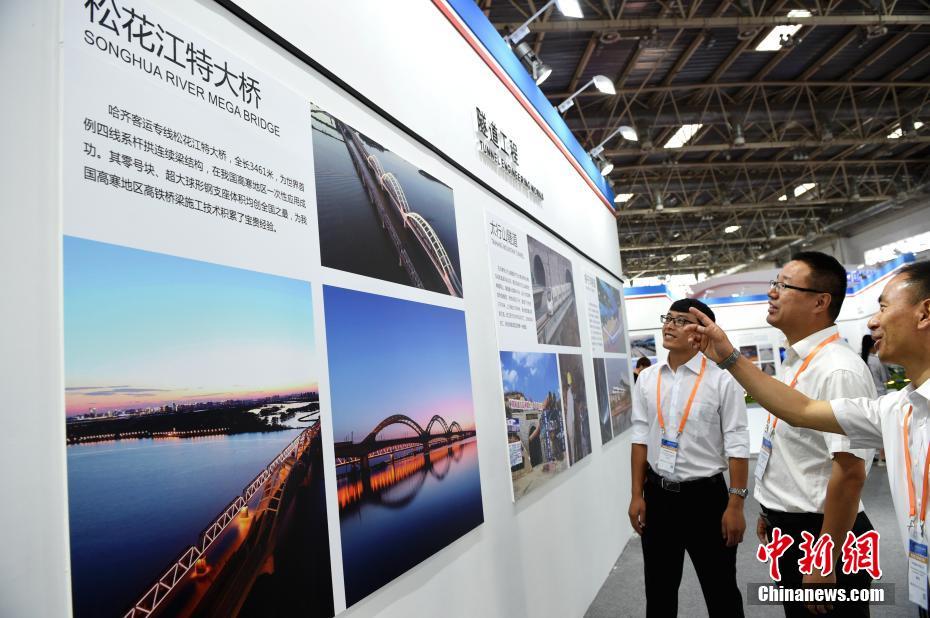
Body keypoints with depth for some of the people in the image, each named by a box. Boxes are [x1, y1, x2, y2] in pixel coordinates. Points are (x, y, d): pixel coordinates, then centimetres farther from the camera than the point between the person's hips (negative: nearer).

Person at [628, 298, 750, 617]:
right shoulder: (647, 379, 2)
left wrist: (735, 505, -12)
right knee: (658, 590, 19)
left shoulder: (722, 380, -11)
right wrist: (637, 495, 4)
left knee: (720, 592, 14)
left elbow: (737, 446, -10)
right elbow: (641, 438, 5)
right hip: (658, 495, 4)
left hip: (705, 496, -4)